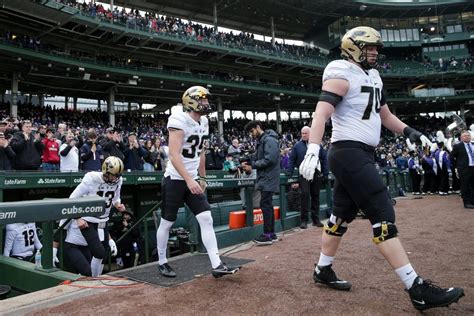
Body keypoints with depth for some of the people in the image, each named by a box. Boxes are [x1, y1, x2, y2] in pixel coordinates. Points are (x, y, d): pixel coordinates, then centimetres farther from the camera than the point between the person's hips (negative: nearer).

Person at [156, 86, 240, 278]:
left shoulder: (204, 123, 8)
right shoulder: (179, 122, -17)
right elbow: (174, 155, -25)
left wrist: (202, 178, 20)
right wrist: (189, 180, -32)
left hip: (192, 180, 7)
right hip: (175, 179, -7)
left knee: (206, 219, -2)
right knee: (167, 223, 7)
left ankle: (217, 265, -1)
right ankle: (162, 262, 25)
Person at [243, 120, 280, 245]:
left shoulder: (269, 140, -12)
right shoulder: (261, 141, 18)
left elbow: (270, 159, -22)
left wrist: (253, 165, -16)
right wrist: (249, 163, 2)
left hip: (269, 178, -10)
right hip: (264, 178, 10)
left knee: (265, 204, -9)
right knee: (267, 205, 11)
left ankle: (267, 235, -5)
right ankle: (271, 234, 18)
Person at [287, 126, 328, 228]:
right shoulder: (297, 146, 5)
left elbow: (324, 159, 10)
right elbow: (292, 159, 7)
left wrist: (325, 173, 6)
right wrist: (289, 172, -2)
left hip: (316, 175, 2)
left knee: (315, 196, 8)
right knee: (305, 194, -9)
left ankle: (315, 219, 18)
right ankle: (304, 220, -1)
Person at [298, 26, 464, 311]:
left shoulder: (373, 77, 20)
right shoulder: (342, 75, -8)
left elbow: (386, 116, 26)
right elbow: (322, 113, -21)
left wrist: (410, 131, 11)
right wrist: (313, 149, -34)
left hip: (361, 154, 10)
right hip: (349, 153, -10)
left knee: (342, 215, 13)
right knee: (383, 216, -12)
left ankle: (323, 270, 26)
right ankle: (417, 289, -7)